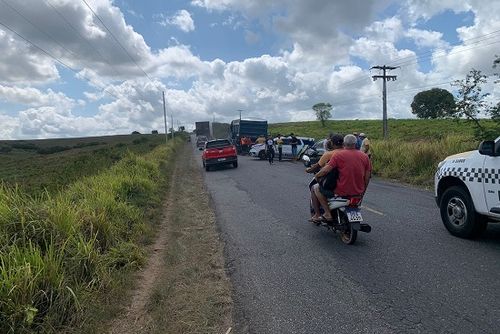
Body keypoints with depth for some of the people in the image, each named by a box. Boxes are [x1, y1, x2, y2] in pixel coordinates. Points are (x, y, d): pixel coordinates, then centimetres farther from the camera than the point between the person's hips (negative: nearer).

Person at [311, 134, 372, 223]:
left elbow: (326, 170, -16)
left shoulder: (338, 155, -9)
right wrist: (362, 191, 21)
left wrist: (317, 175, 4)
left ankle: (327, 214, 2)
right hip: (358, 193, 6)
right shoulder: (365, 156, 6)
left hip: (342, 192, -6)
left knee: (316, 188, 10)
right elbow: (367, 177, 8)